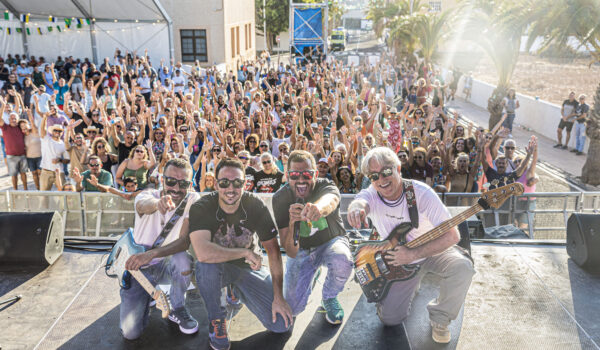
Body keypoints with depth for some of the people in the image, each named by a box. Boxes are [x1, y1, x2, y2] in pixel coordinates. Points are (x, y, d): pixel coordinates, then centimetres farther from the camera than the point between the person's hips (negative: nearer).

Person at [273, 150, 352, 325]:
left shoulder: (326, 186, -23)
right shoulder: (280, 199, -19)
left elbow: (330, 200, -53)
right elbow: (291, 253, -23)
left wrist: (319, 207, -78)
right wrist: (292, 222, -43)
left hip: (330, 242, -1)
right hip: (301, 250, 2)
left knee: (343, 261, -37)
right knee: (293, 307, -9)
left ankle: (329, 298, -2)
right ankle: (312, 275, 25)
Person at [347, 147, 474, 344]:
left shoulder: (421, 193, -24)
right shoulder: (371, 195, -16)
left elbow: (452, 236, -26)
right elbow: (361, 202, -43)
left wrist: (413, 255, -36)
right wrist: (356, 208, -69)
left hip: (432, 251, -2)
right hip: (400, 259, 2)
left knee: (462, 268, -32)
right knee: (389, 317, -5)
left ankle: (439, 318, -5)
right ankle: (410, 284, 27)